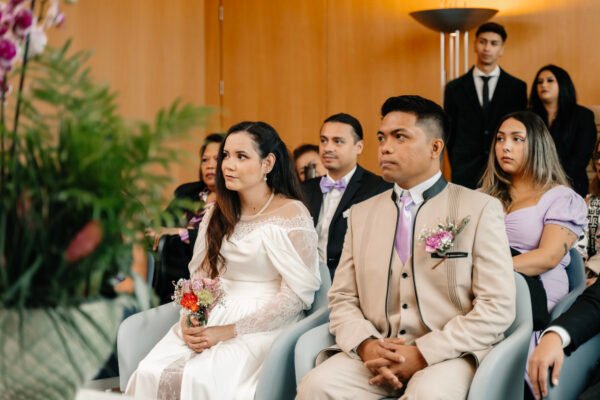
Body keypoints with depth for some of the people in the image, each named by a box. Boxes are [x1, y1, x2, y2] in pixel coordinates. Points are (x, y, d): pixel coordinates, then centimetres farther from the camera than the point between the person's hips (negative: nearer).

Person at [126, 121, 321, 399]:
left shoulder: (292, 214, -7)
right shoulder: (218, 213, 11)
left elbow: (295, 295, -12)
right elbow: (200, 276, 13)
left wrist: (229, 331, -17)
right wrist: (190, 320, -9)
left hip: (264, 326, -5)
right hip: (211, 318, 5)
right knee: (152, 373, -21)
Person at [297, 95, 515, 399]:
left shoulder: (480, 209, 2)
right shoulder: (362, 213, 15)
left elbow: (497, 307, -5)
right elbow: (342, 298, 11)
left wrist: (423, 354, -15)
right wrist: (366, 345, -11)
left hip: (447, 354, -3)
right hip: (374, 354, 3)